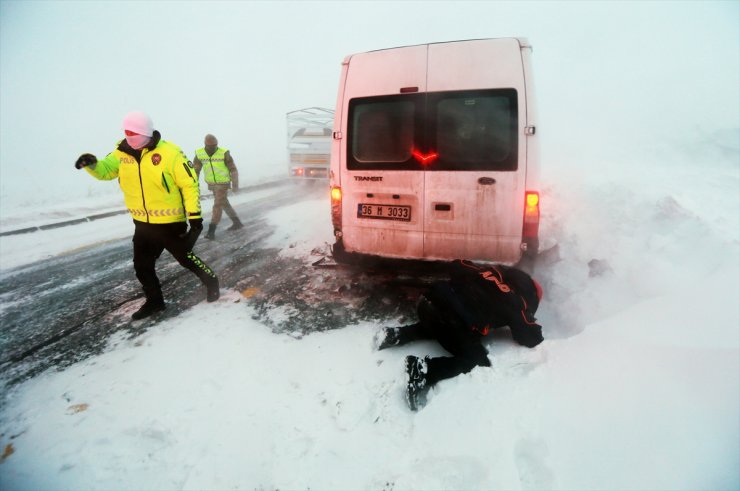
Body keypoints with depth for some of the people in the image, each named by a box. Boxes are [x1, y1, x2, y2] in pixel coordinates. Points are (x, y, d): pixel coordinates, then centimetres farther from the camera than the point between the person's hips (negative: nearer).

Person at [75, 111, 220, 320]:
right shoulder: (123, 152, 0)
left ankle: (211, 281, 32)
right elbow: (105, 170, 11)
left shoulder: (170, 153, -18)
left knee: (186, 258, 7)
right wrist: (92, 163, -14)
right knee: (142, 265, 14)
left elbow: (189, 183, -16)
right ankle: (154, 301, 32)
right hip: (142, 224, 7)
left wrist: (195, 214, -18)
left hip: (170, 223, -6)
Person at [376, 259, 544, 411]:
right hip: (455, 322, -8)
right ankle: (425, 368, -15)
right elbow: (531, 338, 15)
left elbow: (457, 266, 26)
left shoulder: (493, 270, 23)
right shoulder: (517, 302, 9)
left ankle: (398, 334, 19)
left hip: (429, 300, 8)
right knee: (480, 362, 5)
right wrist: (537, 332, 37)